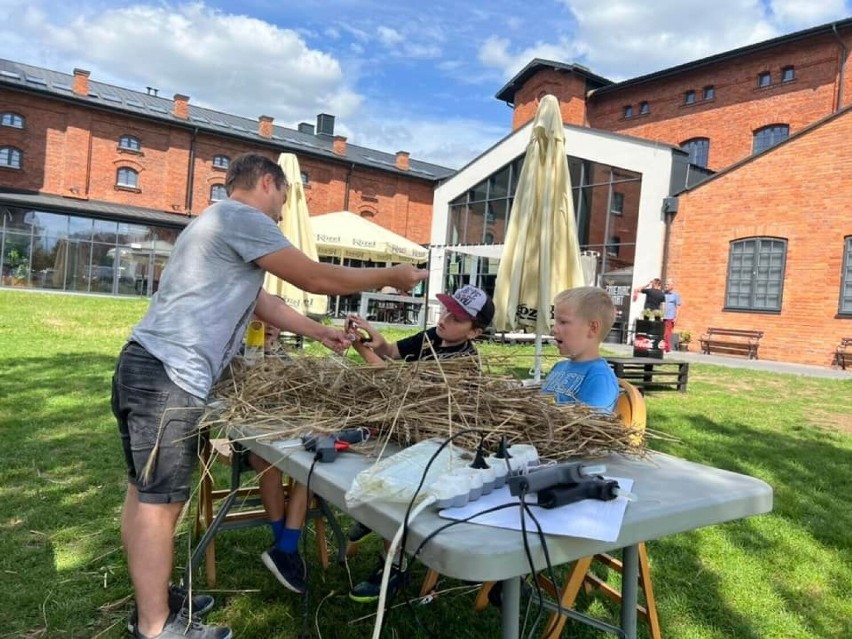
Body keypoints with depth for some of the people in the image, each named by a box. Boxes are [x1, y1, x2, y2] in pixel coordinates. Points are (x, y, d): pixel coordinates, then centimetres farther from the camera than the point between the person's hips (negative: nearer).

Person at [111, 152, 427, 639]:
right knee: (161, 501, -2)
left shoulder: (222, 225, 23)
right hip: (169, 375, -11)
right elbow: (316, 278, -11)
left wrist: (320, 333, 30)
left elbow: (263, 304, 25)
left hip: (153, 369, 11)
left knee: (146, 493, 16)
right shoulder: (241, 217, -10)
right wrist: (392, 276, 1)